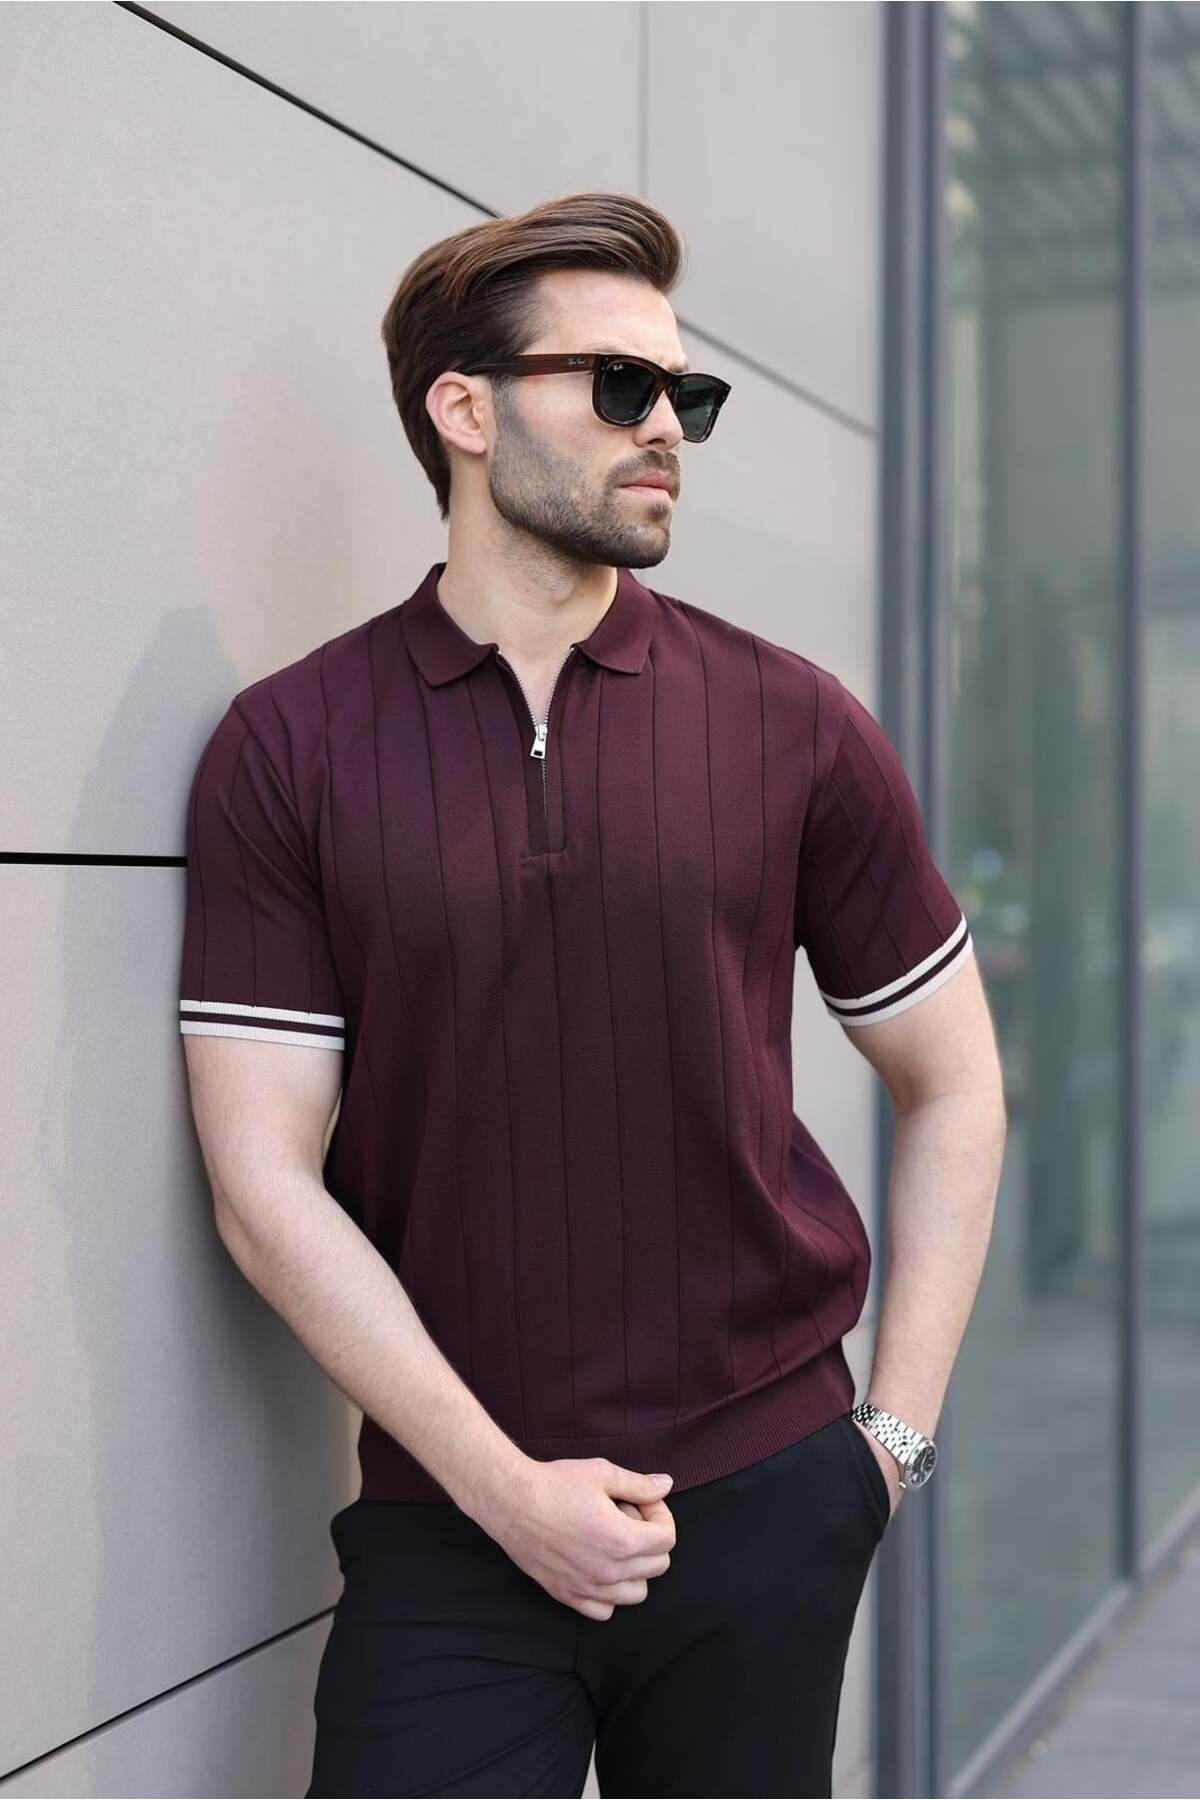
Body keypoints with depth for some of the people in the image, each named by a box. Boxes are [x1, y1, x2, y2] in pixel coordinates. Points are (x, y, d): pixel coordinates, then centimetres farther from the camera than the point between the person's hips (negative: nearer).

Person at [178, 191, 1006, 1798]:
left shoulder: (793, 725, 0)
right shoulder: (285, 749, -4)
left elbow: (951, 1086, 8)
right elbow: (267, 1183, -6)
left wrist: (896, 1430, 2)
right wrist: (505, 1485, -9)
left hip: (766, 1510, 2)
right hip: (448, 1527, -1)